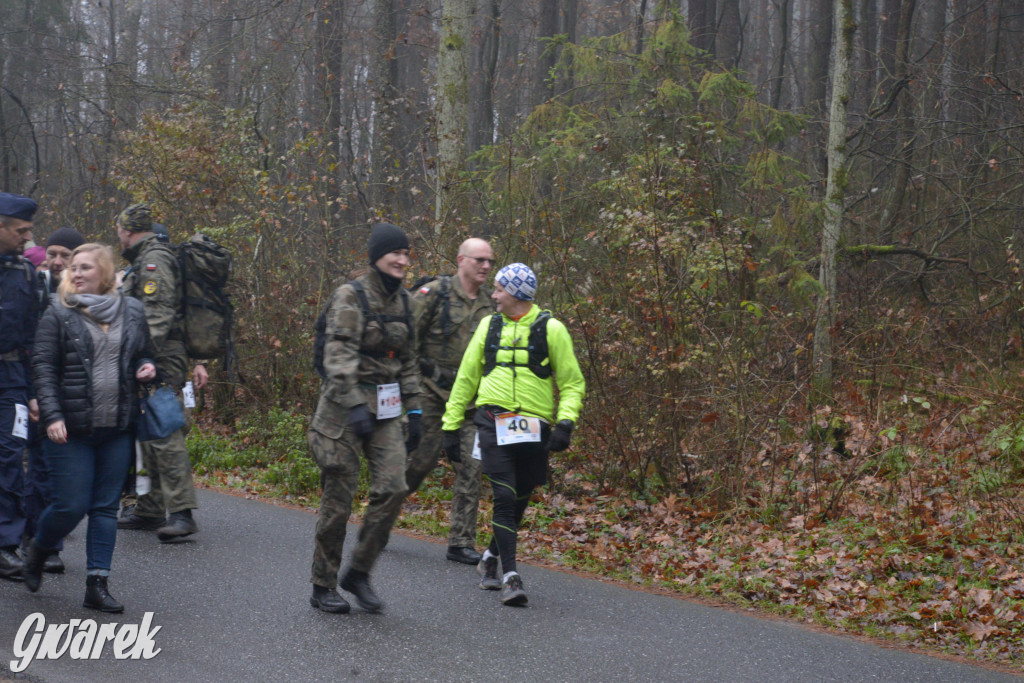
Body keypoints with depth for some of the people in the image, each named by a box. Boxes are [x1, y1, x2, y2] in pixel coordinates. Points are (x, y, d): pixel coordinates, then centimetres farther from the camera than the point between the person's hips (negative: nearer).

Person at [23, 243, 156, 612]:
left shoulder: (132, 312, 9)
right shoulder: (59, 315, -1)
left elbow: (144, 354, 23)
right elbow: (43, 367, -5)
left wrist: (147, 368, -1)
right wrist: (52, 415, -15)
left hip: (117, 429, 3)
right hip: (71, 429, -3)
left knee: (106, 507, 4)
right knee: (72, 505, -3)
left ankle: (97, 585, 8)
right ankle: (38, 550, 27)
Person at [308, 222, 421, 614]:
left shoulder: (401, 301, 12)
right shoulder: (350, 297, -9)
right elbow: (339, 355, -19)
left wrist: (413, 409, 14)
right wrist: (355, 405, -29)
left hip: (385, 410, 6)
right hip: (346, 407, -6)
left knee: (393, 487, -9)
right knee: (338, 498, -1)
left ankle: (359, 573, 6)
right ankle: (322, 588, 11)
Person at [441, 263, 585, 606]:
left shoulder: (551, 329, 2)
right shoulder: (489, 326, 10)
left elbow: (572, 383, 5)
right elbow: (466, 378, 17)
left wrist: (565, 422, -11)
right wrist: (450, 426, 14)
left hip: (533, 429, 0)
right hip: (494, 422, 0)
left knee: (519, 501, 9)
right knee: (505, 497, -13)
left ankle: (491, 558, 33)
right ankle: (510, 577, -14)